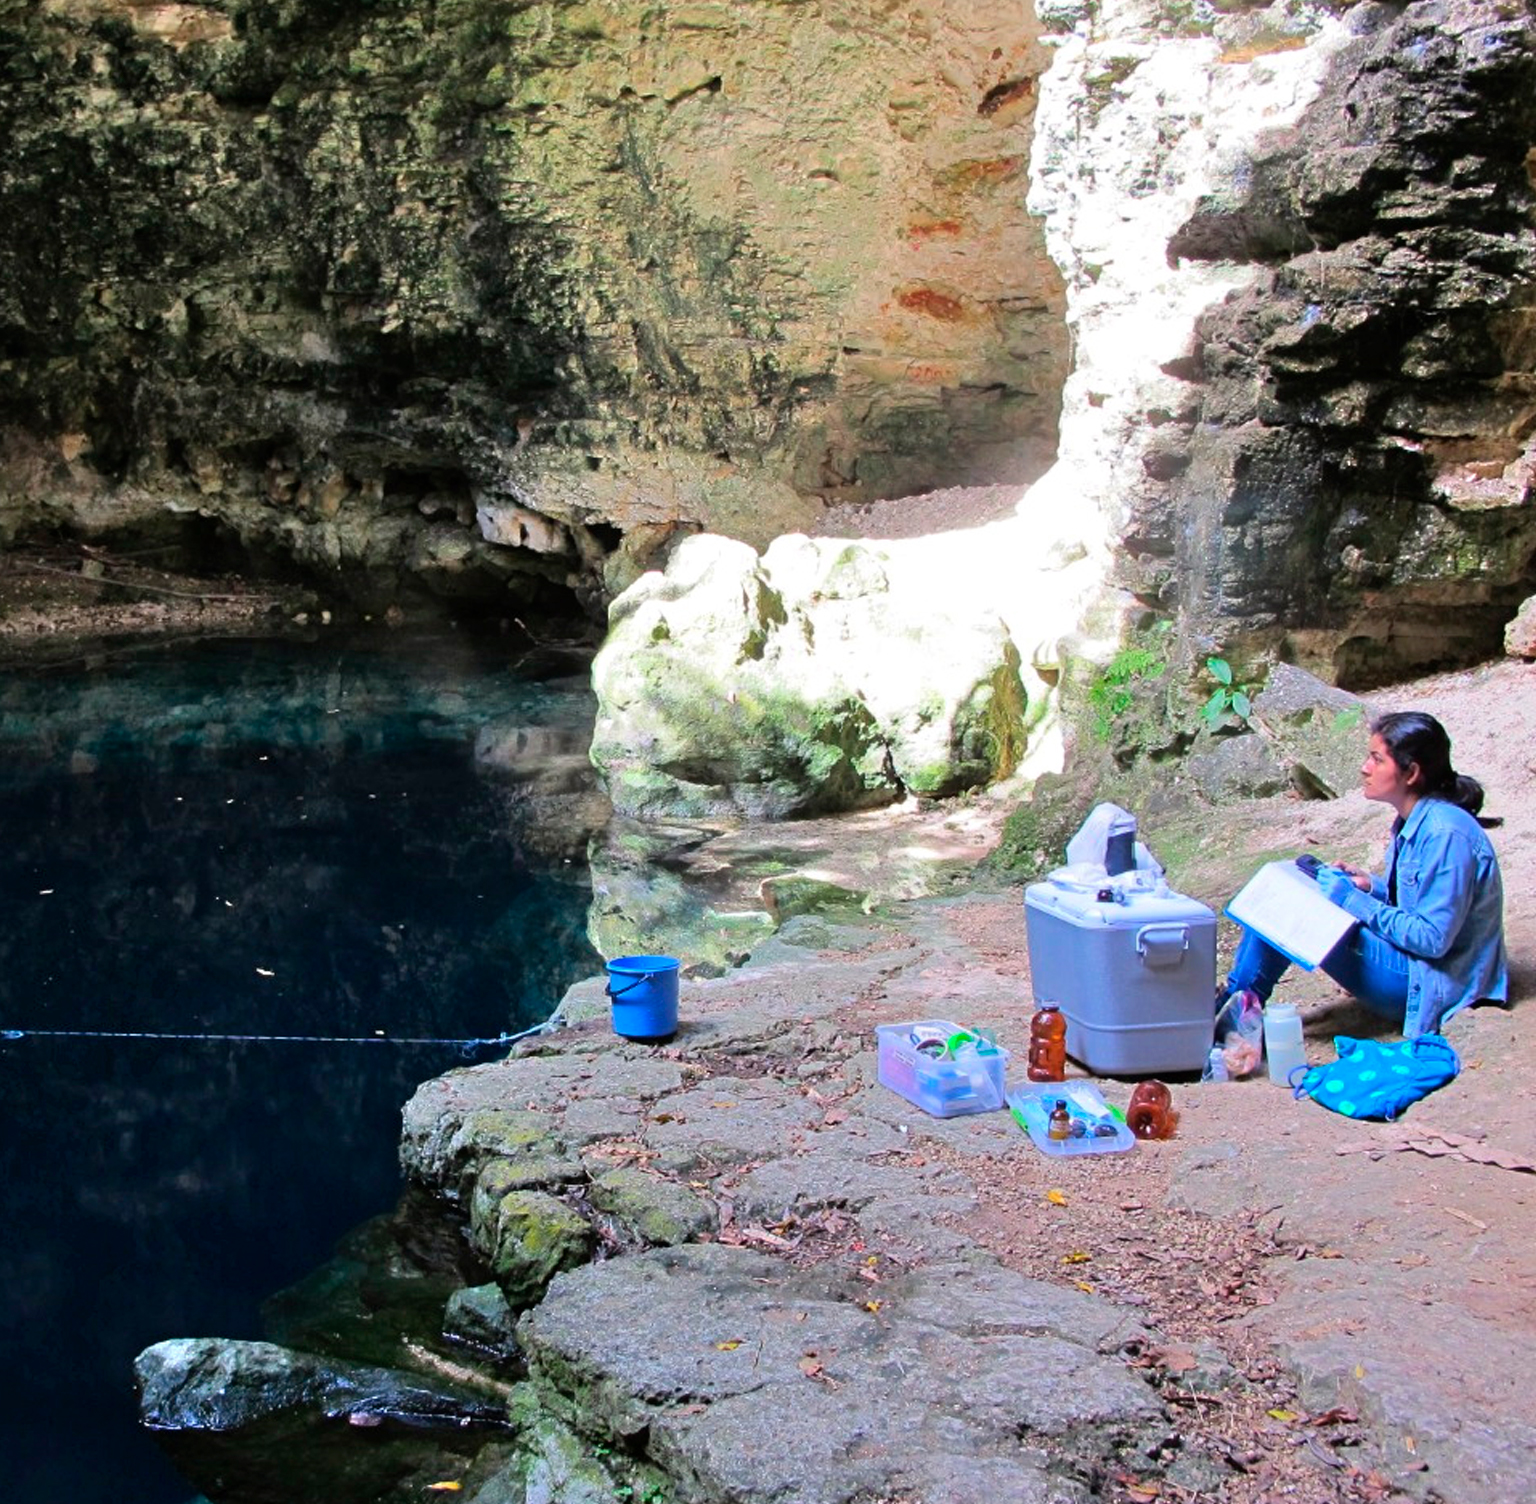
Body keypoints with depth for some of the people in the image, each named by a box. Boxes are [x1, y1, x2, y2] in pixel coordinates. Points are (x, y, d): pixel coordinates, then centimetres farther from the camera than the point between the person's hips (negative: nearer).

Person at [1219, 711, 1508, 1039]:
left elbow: (1433, 938, -23)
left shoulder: (1446, 833, -22)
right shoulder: (1415, 822, 7)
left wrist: (1358, 902, -19)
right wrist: (1370, 886, 0)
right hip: (1409, 958, 10)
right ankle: (1239, 997, 0)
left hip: (1426, 984, -10)